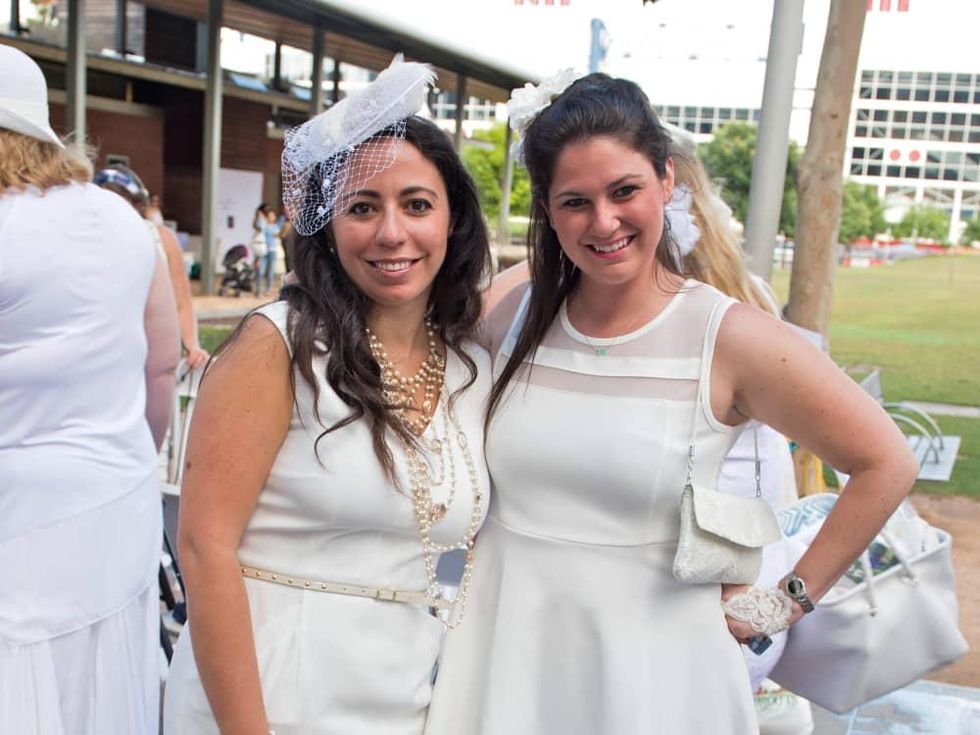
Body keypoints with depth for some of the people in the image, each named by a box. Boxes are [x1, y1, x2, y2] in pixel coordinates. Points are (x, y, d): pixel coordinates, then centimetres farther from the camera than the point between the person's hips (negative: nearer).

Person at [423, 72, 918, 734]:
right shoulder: (514, 317, -2)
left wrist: (785, 602, -5)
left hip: (649, 662, -3)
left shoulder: (729, 337, -13)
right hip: (502, 655, 3)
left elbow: (887, 465, -6)